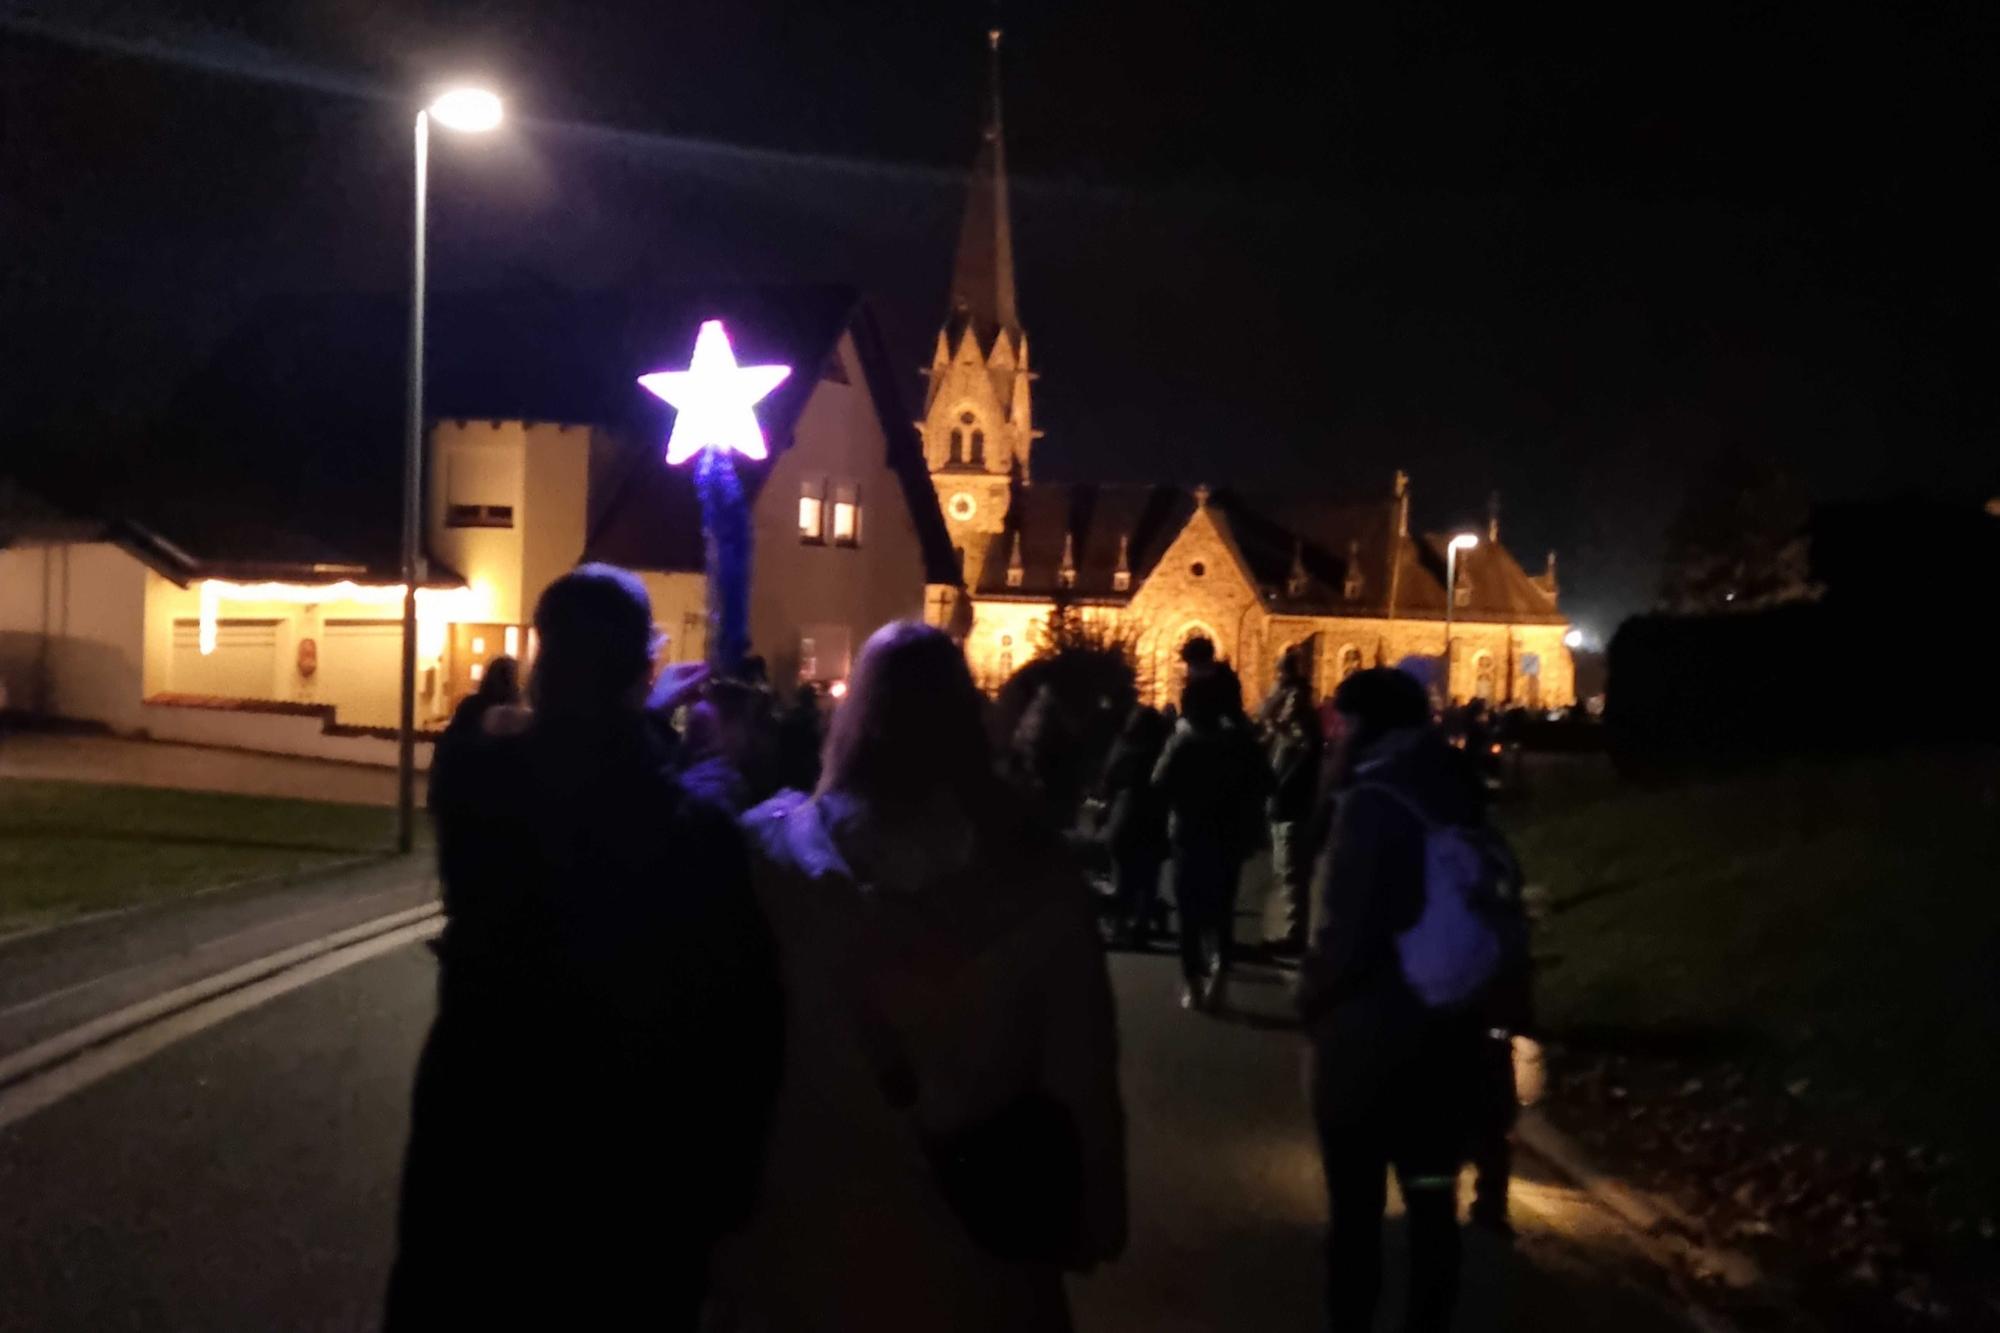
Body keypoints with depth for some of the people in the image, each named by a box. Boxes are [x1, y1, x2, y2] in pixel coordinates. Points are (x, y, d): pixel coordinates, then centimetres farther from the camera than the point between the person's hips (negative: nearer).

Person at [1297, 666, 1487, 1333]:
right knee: (1432, 1197, 14)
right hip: (1445, 1028, 7)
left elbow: (1346, 933, -21)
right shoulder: (1454, 792, 6)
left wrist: (1310, 995, -4)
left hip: (1369, 1032, -7)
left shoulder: (1374, 799, -18)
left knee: (1356, 1206, 5)